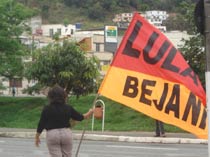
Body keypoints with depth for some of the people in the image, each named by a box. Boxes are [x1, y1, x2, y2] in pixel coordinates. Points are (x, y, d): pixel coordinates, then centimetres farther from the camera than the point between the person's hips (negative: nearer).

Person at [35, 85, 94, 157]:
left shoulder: (47, 109, -6)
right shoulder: (68, 108, 0)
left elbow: (41, 124, -3)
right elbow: (80, 117, 11)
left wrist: (37, 137, 11)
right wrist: (89, 113, 31)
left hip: (52, 134, -2)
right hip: (66, 133, 2)